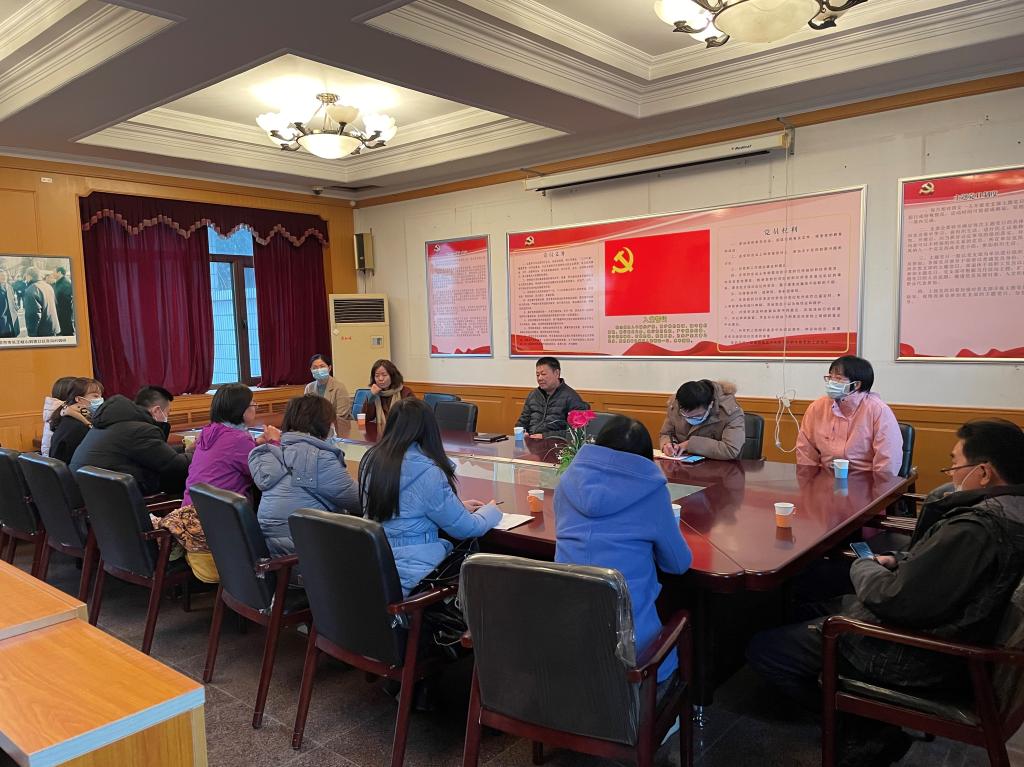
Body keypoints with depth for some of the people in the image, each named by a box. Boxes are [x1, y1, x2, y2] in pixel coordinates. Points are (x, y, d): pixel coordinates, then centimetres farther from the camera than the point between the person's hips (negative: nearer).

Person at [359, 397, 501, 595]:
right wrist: (491, 510, 9)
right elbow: (466, 528, -11)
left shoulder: (370, 459, 0)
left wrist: (458, 506, 18)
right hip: (411, 576, -7)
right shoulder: (427, 472, -21)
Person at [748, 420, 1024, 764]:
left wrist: (864, 567, -9)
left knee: (761, 649, -6)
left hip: (913, 658, -10)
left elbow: (897, 601, -27)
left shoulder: (976, 528, -30)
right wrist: (897, 561, 2)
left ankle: (871, 729, 5)